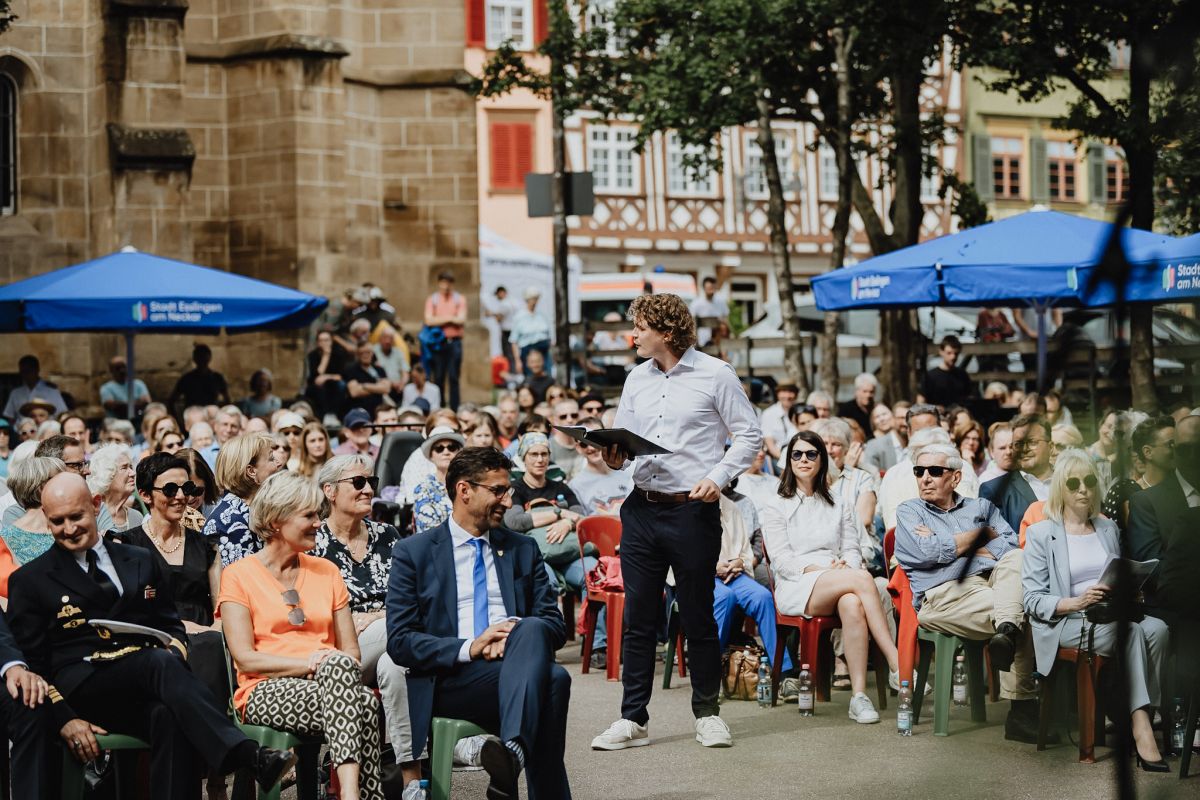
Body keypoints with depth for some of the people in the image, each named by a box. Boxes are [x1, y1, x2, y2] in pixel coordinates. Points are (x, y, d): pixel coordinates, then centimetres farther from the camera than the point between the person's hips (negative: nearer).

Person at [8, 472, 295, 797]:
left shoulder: (140, 562, 22)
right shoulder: (29, 581, 11)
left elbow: (171, 626, 25)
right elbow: (31, 663, 6)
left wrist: (175, 647, -2)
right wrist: (65, 720, -10)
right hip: (82, 690, -3)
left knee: (168, 714, -37)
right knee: (160, 663, -36)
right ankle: (249, 757, -49)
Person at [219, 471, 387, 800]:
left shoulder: (327, 572, 20)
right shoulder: (238, 576, 6)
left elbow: (351, 650, 15)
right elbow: (245, 658, -4)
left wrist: (335, 666, -9)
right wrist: (309, 664, -17)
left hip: (333, 677, 4)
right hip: (266, 690, -4)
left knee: (365, 702, -37)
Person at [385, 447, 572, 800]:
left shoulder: (523, 550, 21)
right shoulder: (413, 553, 9)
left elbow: (555, 625, 15)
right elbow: (400, 641, 0)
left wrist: (517, 633, -9)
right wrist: (469, 648, -15)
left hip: (513, 671, 4)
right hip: (448, 683, -4)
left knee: (533, 629, -34)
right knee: (553, 680, -33)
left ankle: (512, 750, -51)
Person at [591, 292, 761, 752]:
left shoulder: (715, 375, -4)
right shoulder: (637, 378, 12)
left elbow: (749, 435, -2)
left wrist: (718, 476, -14)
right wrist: (614, 457, -4)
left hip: (692, 510, -5)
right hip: (641, 508, 5)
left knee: (698, 617, 4)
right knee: (637, 618, 4)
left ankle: (707, 712, 19)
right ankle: (632, 719, 9)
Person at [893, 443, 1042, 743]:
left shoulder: (981, 507, 28)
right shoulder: (909, 511, 21)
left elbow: (1011, 545, 8)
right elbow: (927, 553, -2)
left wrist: (950, 548, 0)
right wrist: (982, 534, 10)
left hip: (992, 582, 4)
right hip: (941, 594, -4)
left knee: (1018, 558, -32)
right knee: (1024, 614, -31)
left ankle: (1006, 629, -47)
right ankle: (1021, 706, -34)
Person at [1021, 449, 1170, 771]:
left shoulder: (1108, 528, 21)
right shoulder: (1040, 534, 3)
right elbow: (1033, 600, -5)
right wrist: (1077, 602, -22)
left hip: (1111, 620, 5)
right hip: (1064, 624, -5)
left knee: (1156, 628, -29)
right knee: (1134, 633, -33)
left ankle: (1142, 720, -27)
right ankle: (1141, 730, -36)